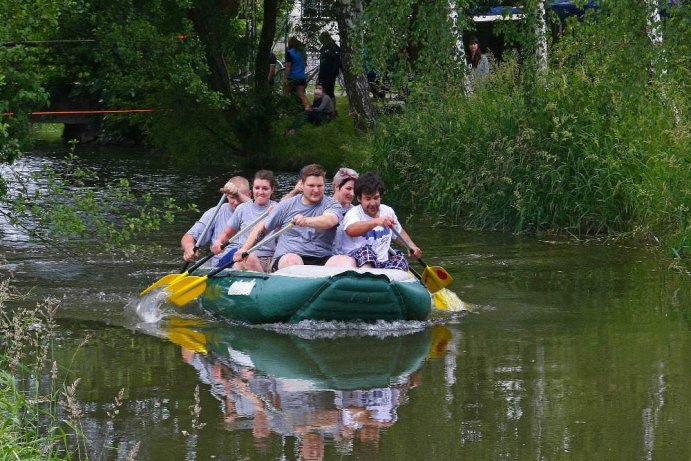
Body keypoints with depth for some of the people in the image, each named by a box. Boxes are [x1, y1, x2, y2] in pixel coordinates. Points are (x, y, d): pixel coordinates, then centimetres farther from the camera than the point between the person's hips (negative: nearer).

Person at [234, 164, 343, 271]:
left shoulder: (331, 205, 7)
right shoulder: (287, 205, 14)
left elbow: (329, 221, -18)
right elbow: (261, 227, 21)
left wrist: (306, 221, -39)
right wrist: (244, 249, 7)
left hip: (321, 258, -1)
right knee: (292, 260, -38)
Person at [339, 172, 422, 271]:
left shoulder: (388, 211, 11)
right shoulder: (353, 213, -9)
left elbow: (399, 232, 32)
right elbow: (351, 230, -35)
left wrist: (411, 246, 11)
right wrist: (376, 221, -51)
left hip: (382, 264, 5)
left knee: (399, 258, -22)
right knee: (365, 250, -35)